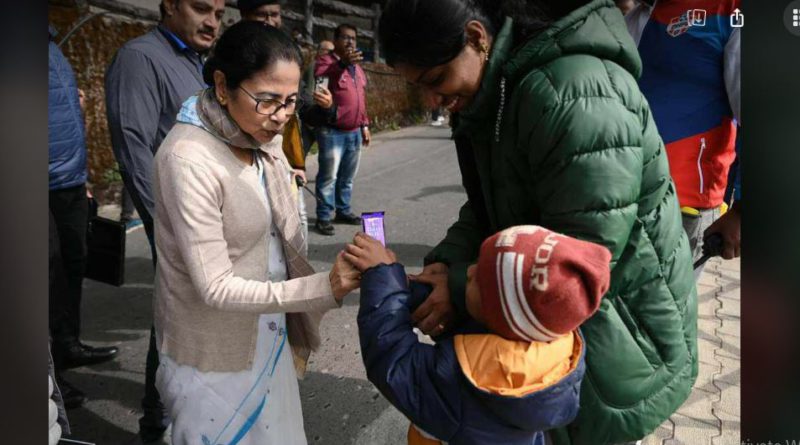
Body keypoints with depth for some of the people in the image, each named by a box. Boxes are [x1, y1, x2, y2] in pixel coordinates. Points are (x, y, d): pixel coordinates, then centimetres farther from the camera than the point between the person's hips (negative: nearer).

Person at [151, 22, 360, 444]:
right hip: (218, 354, -7)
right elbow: (216, 287, -25)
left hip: (270, 335, 7)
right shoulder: (190, 159, -25)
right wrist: (324, 288, -28)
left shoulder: (262, 138, -2)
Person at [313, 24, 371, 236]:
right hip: (332, 132, -7)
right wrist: (342, 63, -37)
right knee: (329, 176, -5)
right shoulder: (326, 61, -5)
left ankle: (343, 210, 26)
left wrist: (364, 125, 19)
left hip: (354, 133, 7)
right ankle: (324, 217, 2)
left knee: (347, 177, 14)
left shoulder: (358, 68, 18)